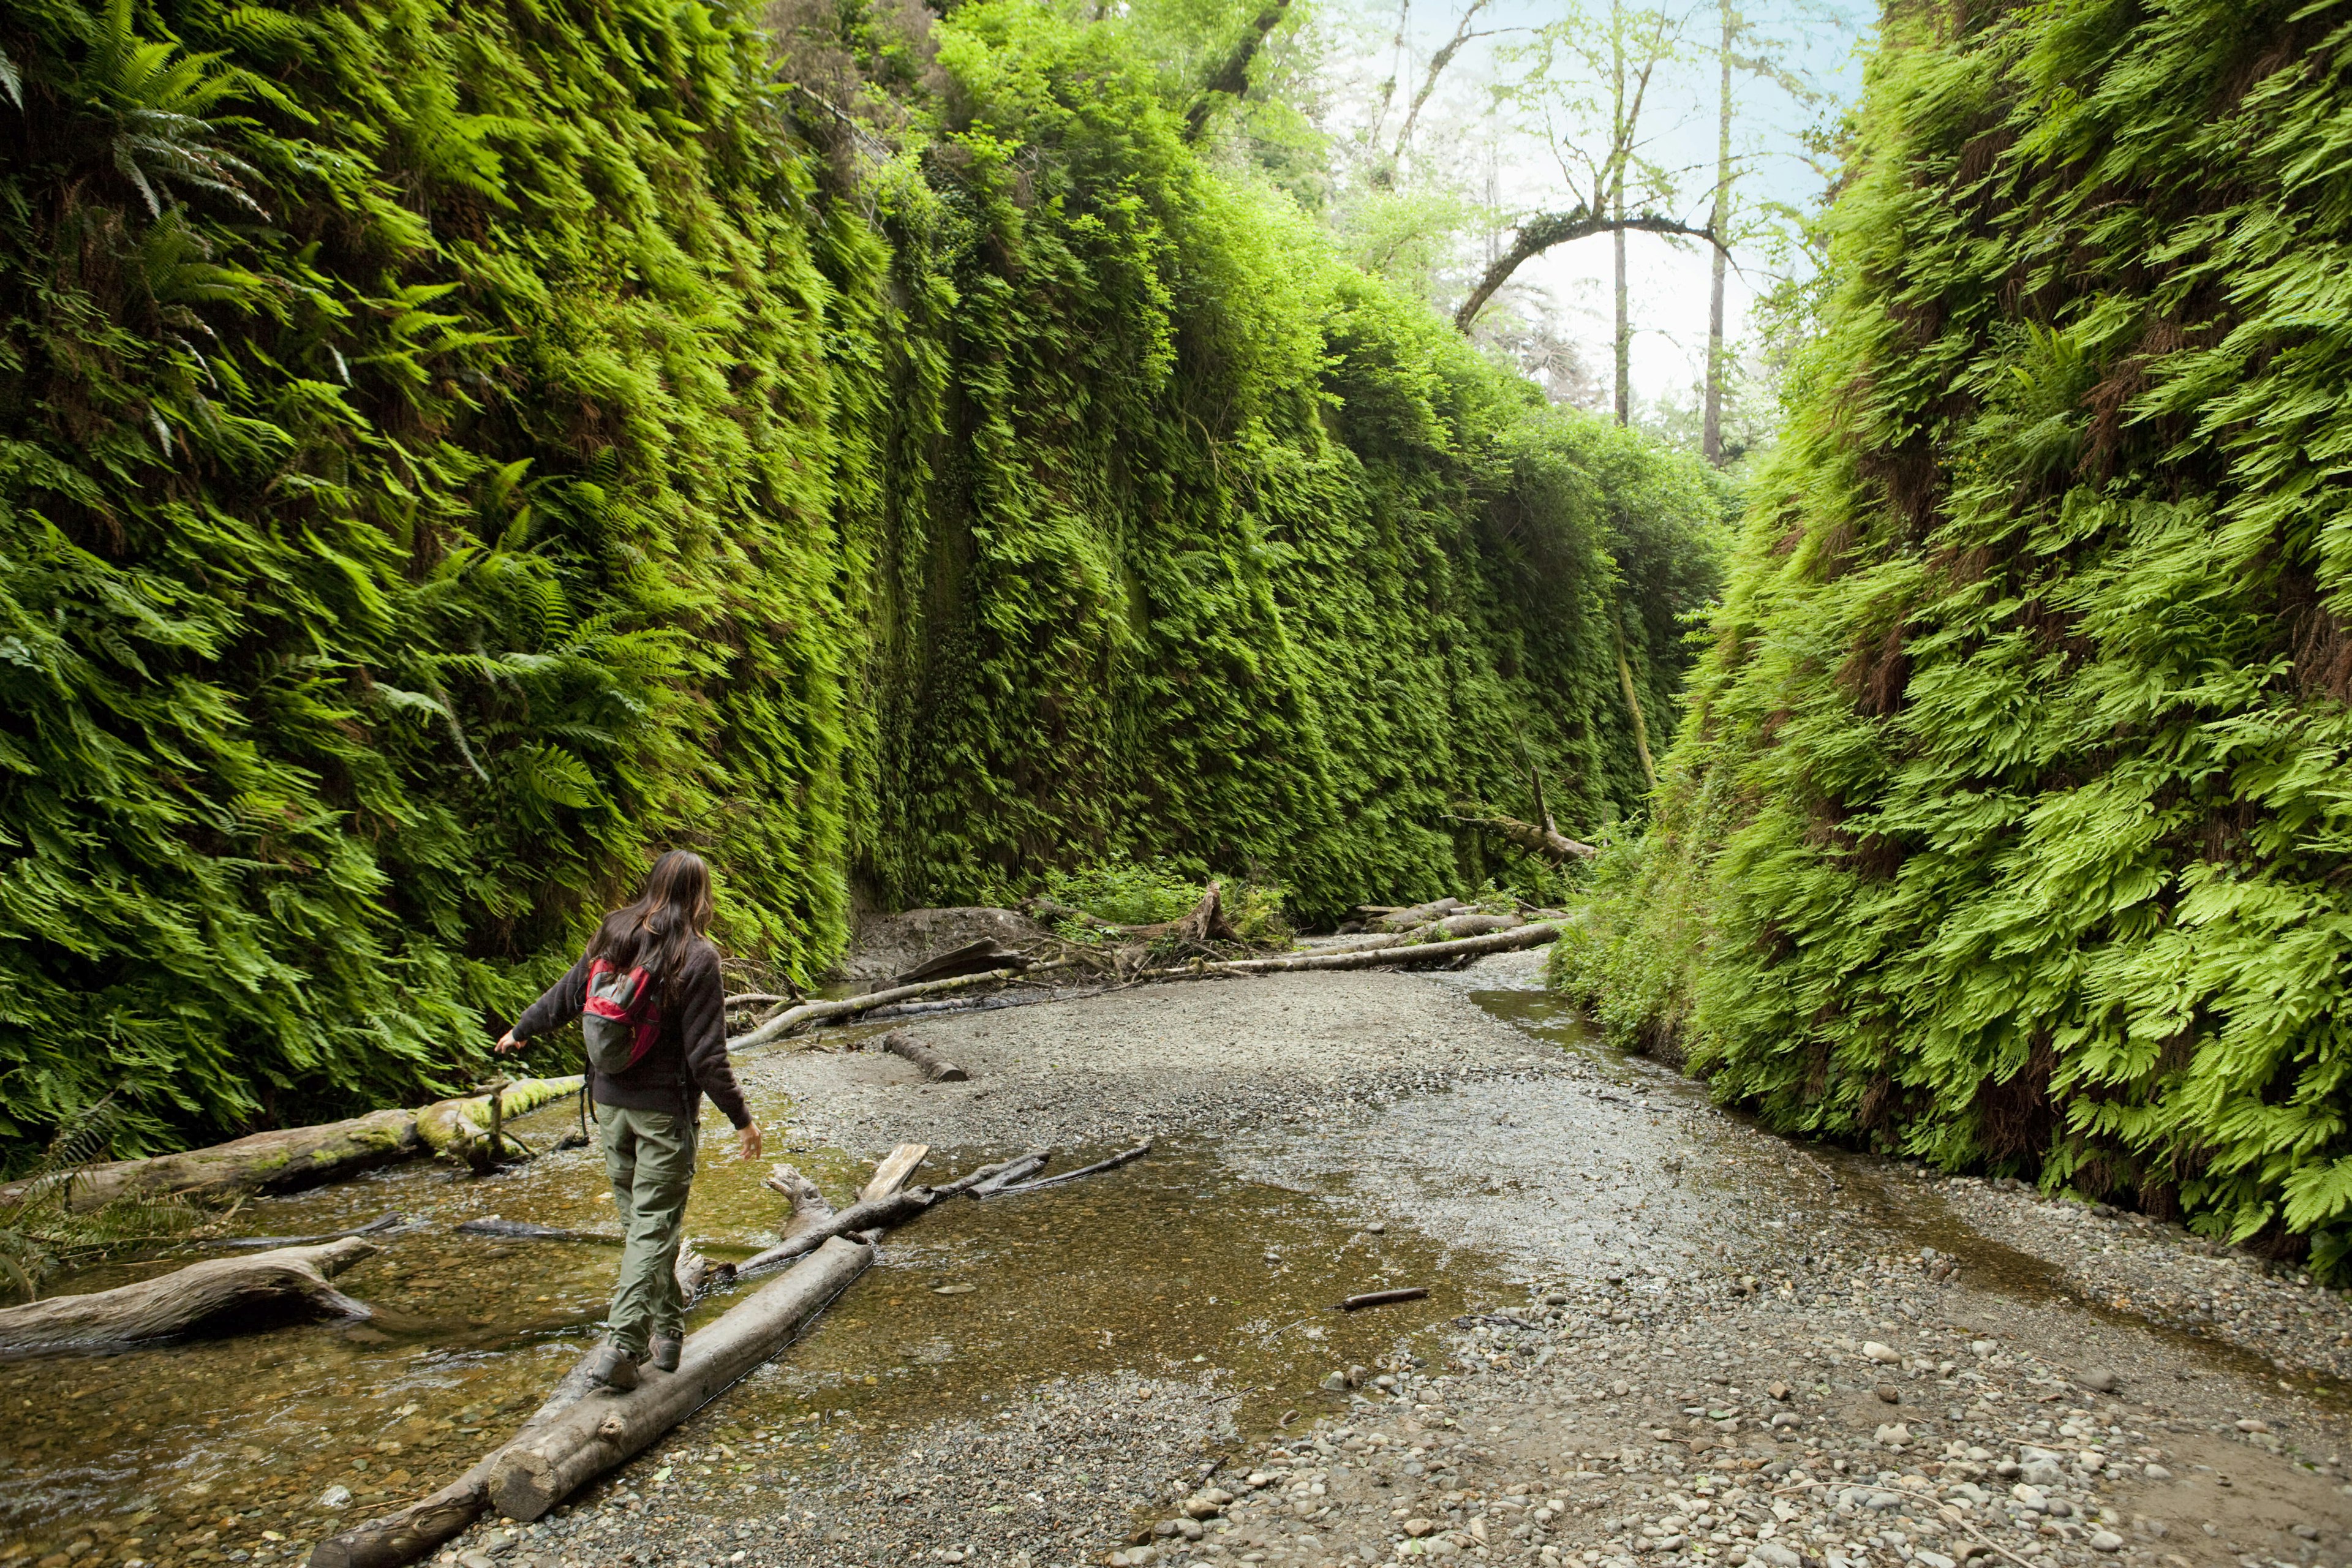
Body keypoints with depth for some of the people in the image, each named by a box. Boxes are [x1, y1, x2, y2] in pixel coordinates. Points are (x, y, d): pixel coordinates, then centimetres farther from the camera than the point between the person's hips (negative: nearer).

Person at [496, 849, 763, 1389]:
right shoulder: (697, 957, -17)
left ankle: (667, 1330, 30)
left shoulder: (612, 935, -1)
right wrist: (741, 1118, -7)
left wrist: (520, 1031, 31)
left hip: (610, 1101, 6)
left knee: (638, 1216, 18)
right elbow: (706, 1055, -16)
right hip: (663, 1109, -6)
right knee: (655, 1226, 4)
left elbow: (565, 997, 12)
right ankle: (621, 1345, 1)